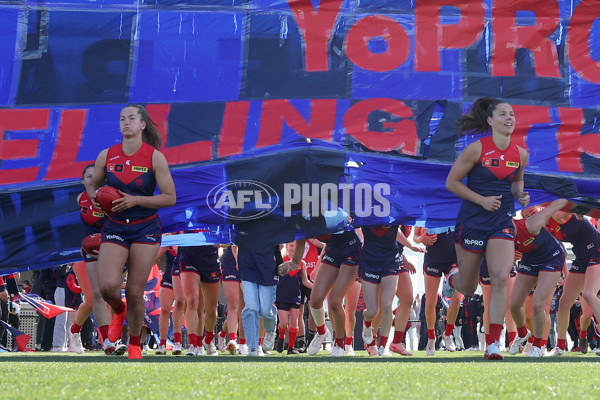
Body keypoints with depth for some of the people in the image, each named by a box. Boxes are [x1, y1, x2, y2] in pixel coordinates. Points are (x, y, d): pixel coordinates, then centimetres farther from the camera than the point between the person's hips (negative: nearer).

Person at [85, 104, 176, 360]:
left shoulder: (155, 157, -7)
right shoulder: (106, 156, 1)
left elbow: (170, 197, -8)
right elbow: (92, 184, 18)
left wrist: (135, 200, -18)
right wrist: (94, 196, -5)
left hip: (145, 230, -2)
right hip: (114, 228, 2)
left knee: (135, 292, -3)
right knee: (108, 285, -19)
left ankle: (134, 344, 20)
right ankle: (119, 311, 18)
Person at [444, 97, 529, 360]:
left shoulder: (520, 154, 1)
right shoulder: (476, 149, -12)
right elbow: (451, 182, -7)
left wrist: (519, 194, -2)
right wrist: (482, 200, -16)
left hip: (502, 222, 2)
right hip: (472, 220, -2)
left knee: (501, 278, -18)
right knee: (468, 289, 10)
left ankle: (493, 345, -15)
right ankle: (453, 279, 51)